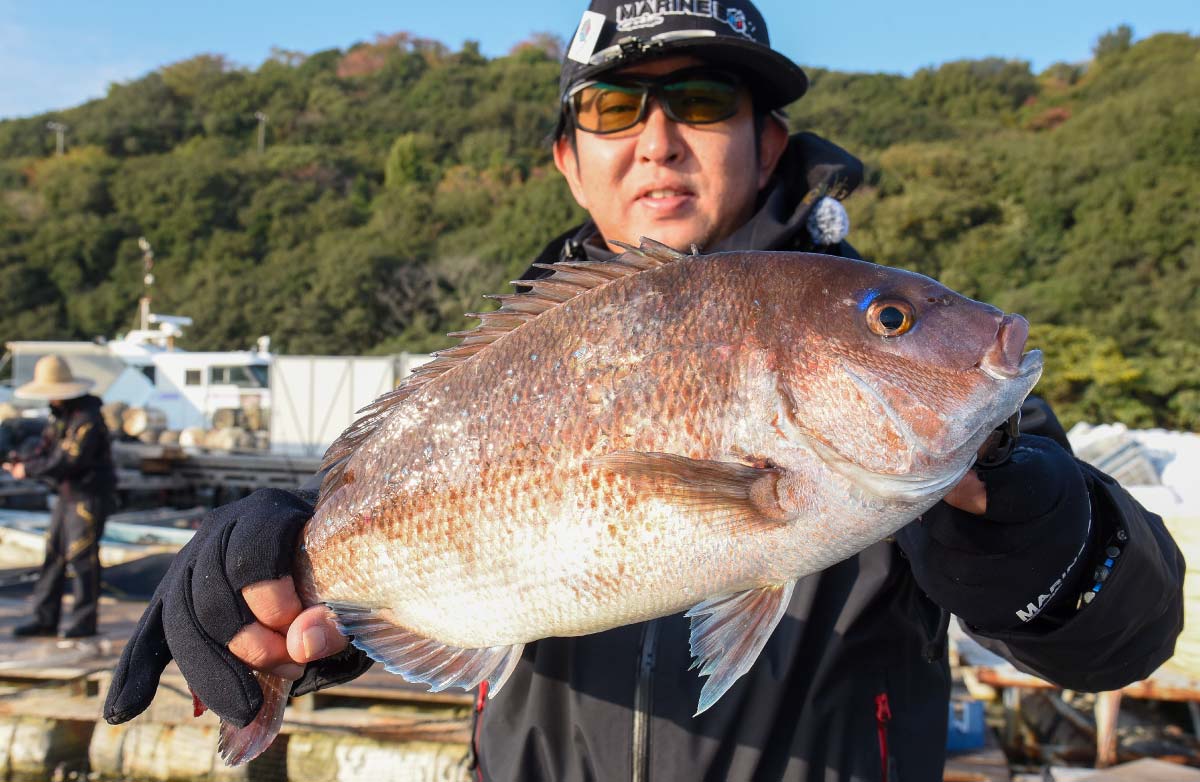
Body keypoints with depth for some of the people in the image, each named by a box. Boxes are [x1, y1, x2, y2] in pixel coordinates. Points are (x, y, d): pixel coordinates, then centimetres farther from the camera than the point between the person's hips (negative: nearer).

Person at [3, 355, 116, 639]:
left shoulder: (87, 419, -20)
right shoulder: (59, 414, 11)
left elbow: (68, 461, -24)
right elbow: (47, 450, 12)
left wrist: (29, 470, -16)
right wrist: (21, 462, -7)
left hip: (91, 495, -9)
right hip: (69, 493, 9)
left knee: (82, 556, -6)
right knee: (53, 553, 10)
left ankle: (84, 620, 4)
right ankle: (45, 618, 17)